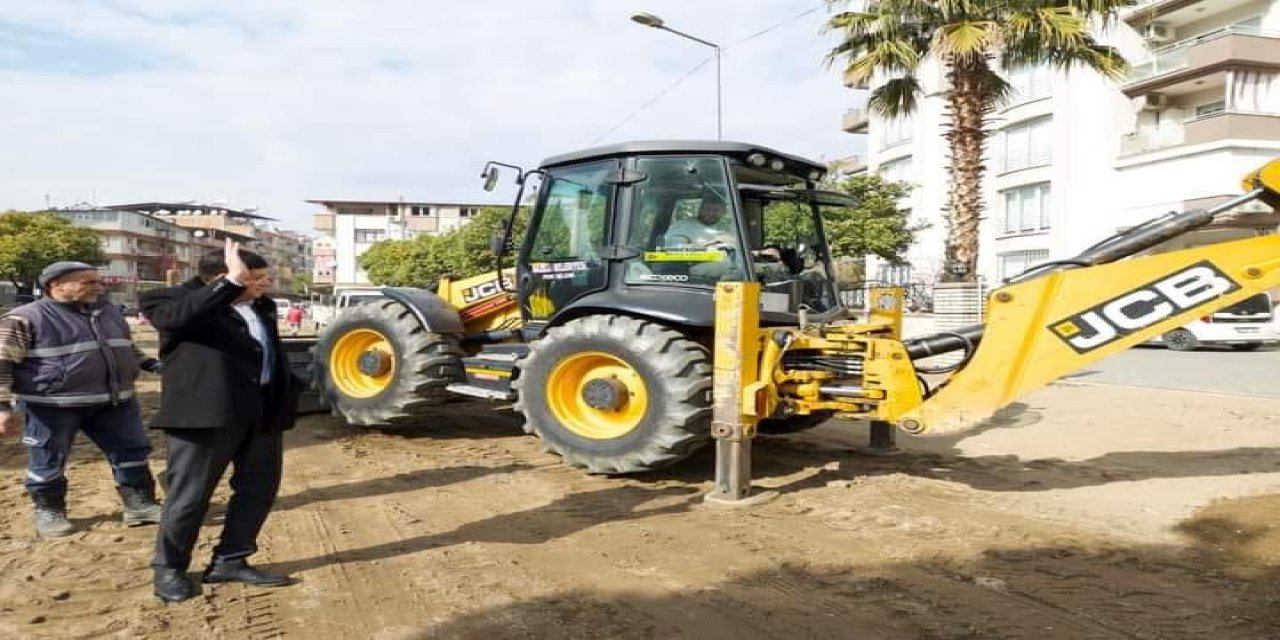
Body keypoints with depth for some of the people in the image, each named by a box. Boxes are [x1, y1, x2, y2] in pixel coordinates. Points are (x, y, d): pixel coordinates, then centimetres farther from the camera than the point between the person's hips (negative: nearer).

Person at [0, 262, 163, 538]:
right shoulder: (25, 319, -10)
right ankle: (48, 511, 27)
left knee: (132, 452, 6)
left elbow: (127, 349, 24)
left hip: (114, 401, 5)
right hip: (51, 406, -5)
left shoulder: (109, 311, 11)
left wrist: (156, 365, 13)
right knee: (49, 461, 8)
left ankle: (140, 505, 17)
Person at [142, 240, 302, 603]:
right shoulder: (171, 300, -6)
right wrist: (233, 282, -29)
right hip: (207, 411, -7)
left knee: (258, 489, 11)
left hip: (264, 410, 7)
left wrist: (285, 400, 19)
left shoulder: (261, 306, 15)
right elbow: (181, 316, -30)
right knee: (190, 495, 3)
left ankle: (230, 562, 25)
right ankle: (169, 568, 22)